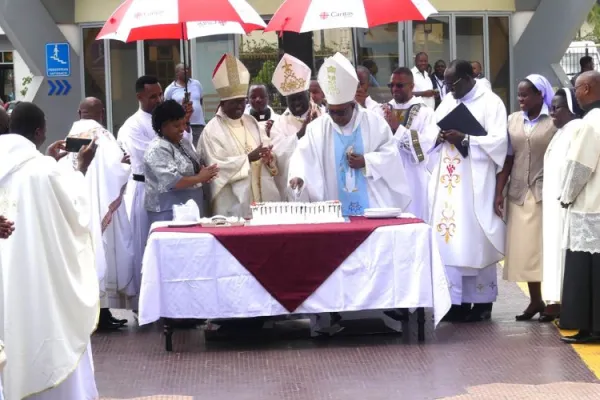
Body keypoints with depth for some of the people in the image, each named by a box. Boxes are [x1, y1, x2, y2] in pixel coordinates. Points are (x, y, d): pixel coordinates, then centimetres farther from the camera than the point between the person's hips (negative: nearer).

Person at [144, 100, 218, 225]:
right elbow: (172, 182, -24)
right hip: (168, 212, -9)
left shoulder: (183, 143, 13)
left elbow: (194, 167, 21)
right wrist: (200, 178, -16)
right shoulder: (158, 150, -16)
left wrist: (205, 174, -2)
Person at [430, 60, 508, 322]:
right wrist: (439, 136, -7)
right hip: (448, 184, 6)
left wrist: (464, 139, -21)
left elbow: (499, 141, -13)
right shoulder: (448, 101, 14)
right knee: (449, 239, 4)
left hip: (474, 185, -6)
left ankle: (482, 302, 6)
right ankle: (457, 300, 10)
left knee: (475, 240, -3)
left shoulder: (491, 103, -5)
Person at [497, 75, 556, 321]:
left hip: (546, 193, -4)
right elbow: (508, 158, 8)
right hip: (519, 193, 4)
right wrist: (499, 192, 3)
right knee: (524, 249, 5)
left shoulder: (554, 121, -4)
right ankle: (535, 300, 13)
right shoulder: (513, 120, 9)